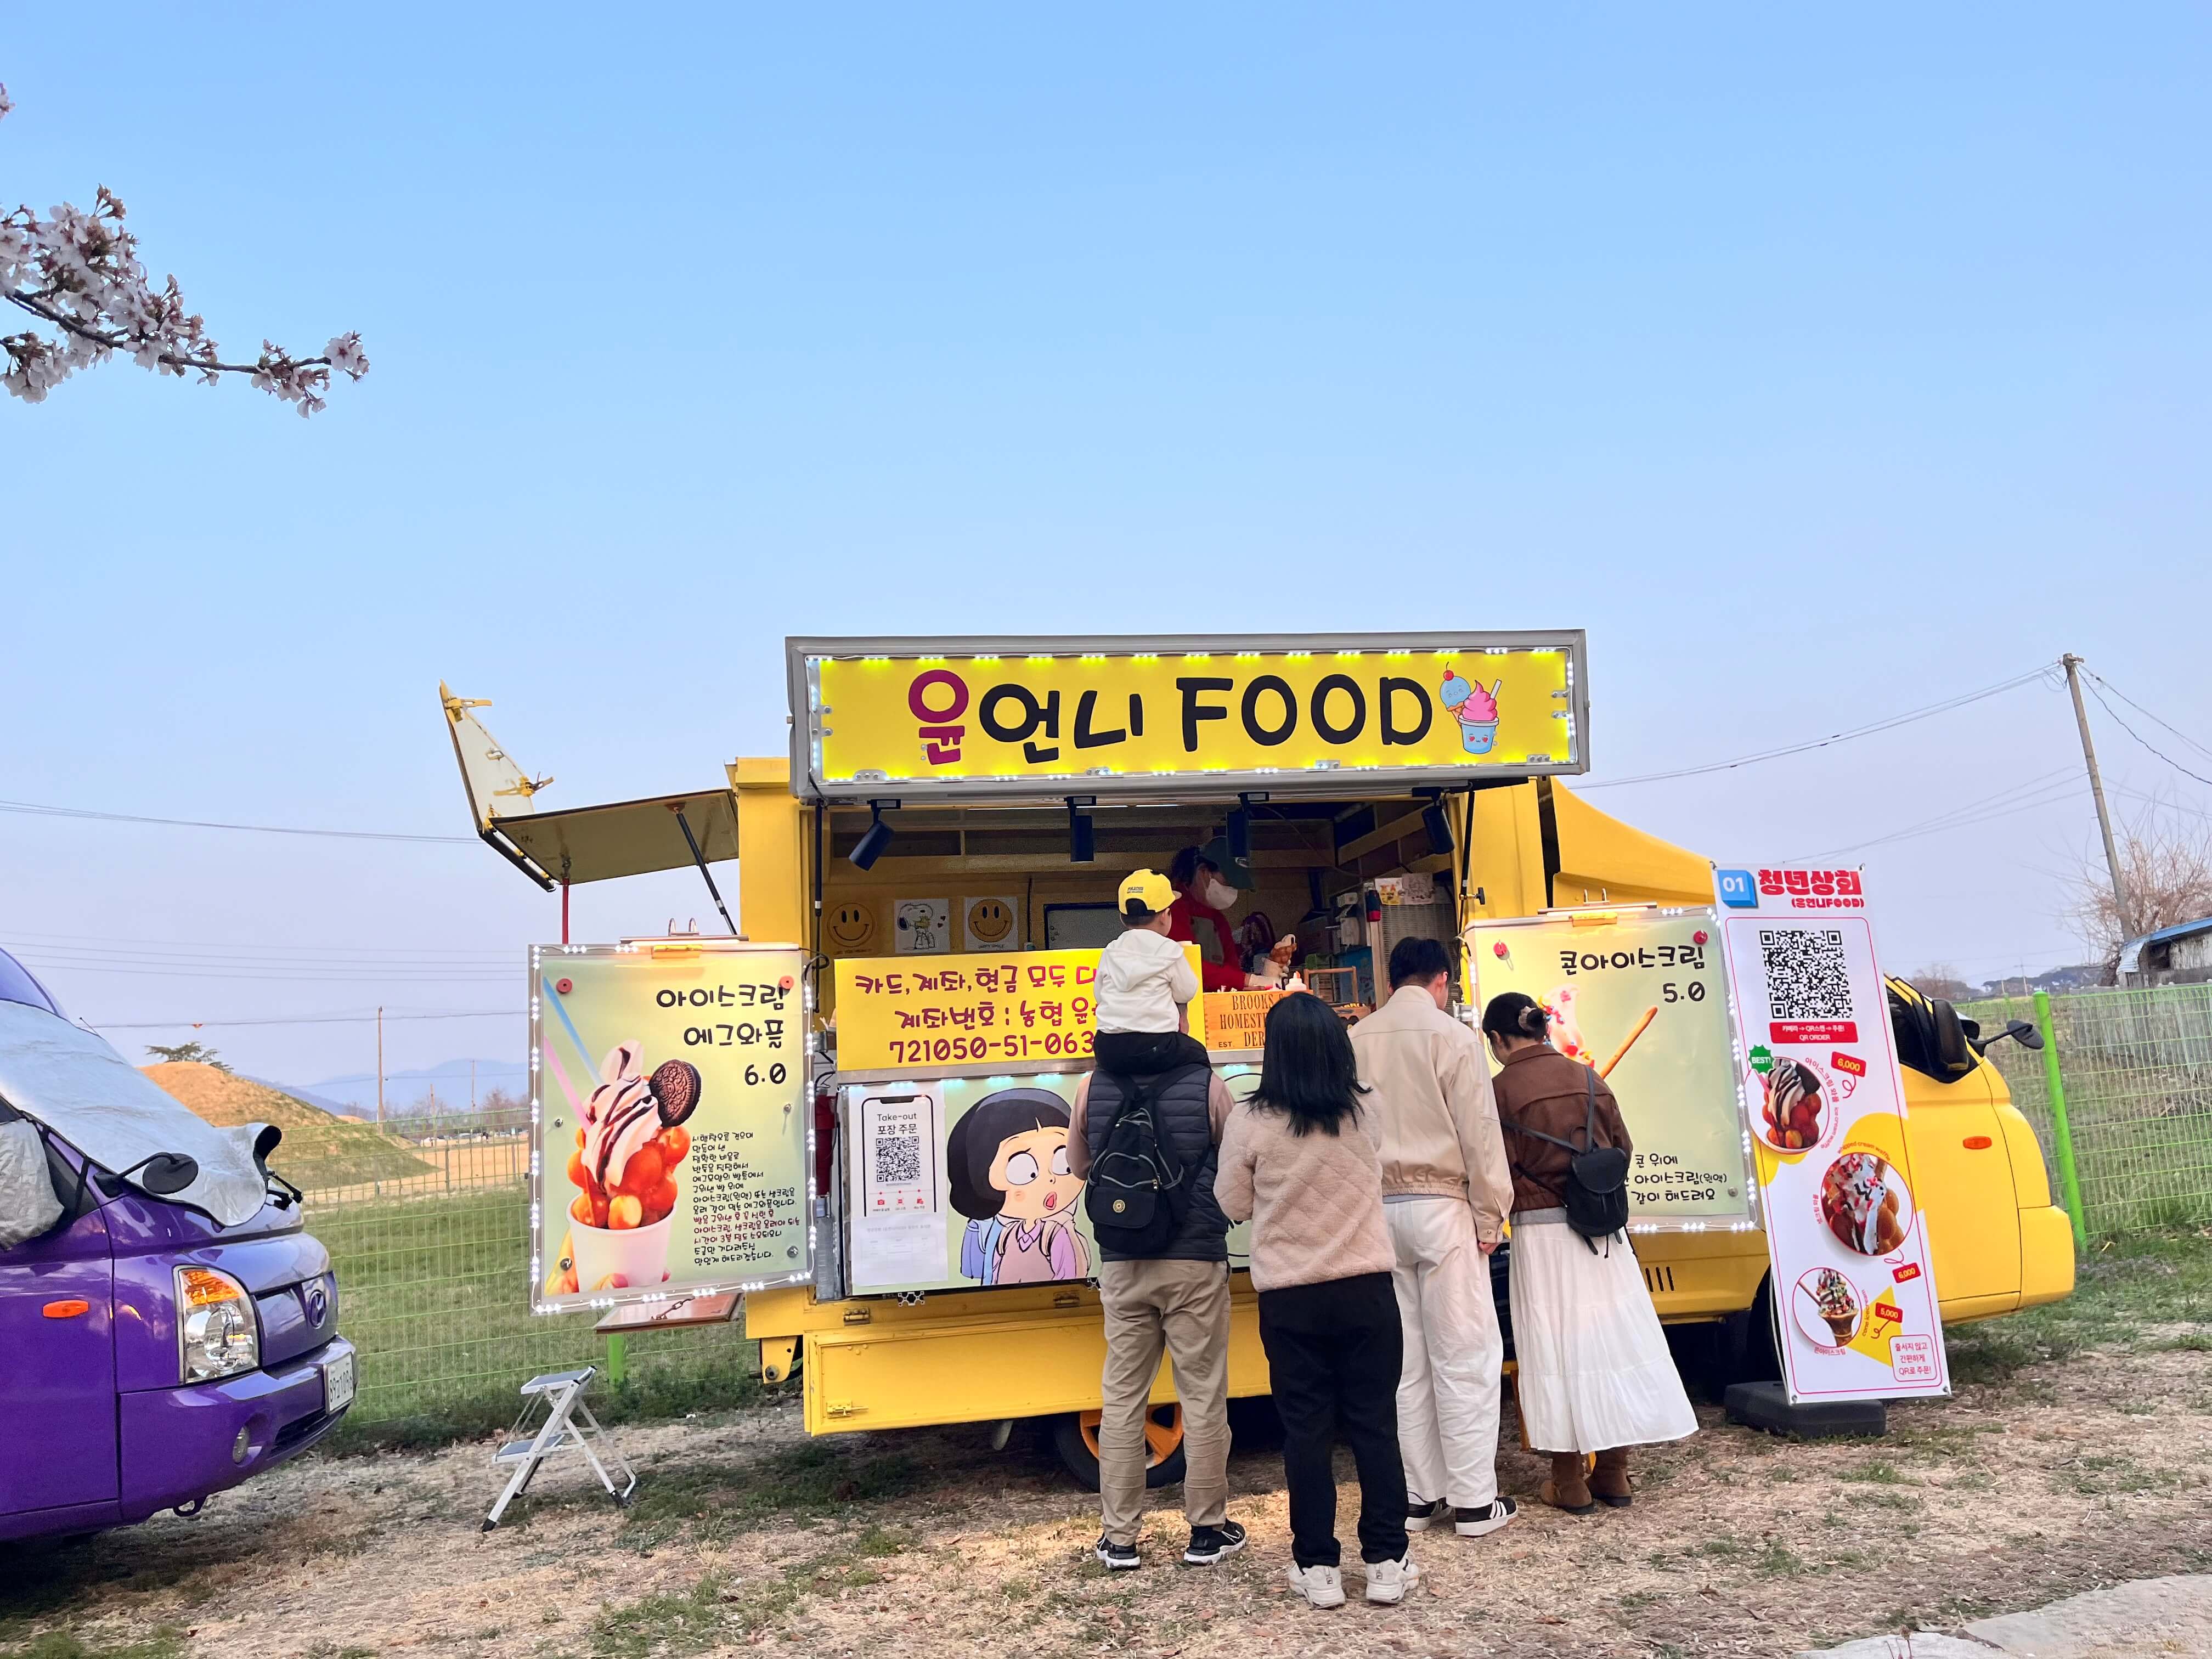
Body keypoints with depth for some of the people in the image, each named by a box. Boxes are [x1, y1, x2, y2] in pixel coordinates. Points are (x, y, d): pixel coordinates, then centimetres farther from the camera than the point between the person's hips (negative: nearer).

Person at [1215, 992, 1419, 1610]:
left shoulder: (1250, 1123, -12)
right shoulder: (1362, 1116, -3)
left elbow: (1233, 1205, -1)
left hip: (1290, 1300, -2)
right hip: (1366, 1291, 2)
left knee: (1306, 1431, 8)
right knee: (1375, 1425, 10)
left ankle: (1318, 1567, 14)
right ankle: (1387, 1561, 16)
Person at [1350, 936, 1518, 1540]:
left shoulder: (1356, 1041, 5)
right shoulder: (1453, 1037, -7)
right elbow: (1480, 1134, -9)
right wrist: (1491, 1215, -2)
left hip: (1379, 1211, 4)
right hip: (1440, 1207, -4)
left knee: (1405, 1360, 10)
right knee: (1465, 1356, 3)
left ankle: (1417, 1495, 15)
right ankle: (1474, 1502, 6)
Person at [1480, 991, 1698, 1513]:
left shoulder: (1502, 1088, -10)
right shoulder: (1586, 1076, 3)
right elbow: (1622, 1146, 9)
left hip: (1539, 1231, -4)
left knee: (1554, 1349, 5)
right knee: (1610, 1339, 12)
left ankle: (1569, 1482, 12)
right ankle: (1614, 1473, 20)